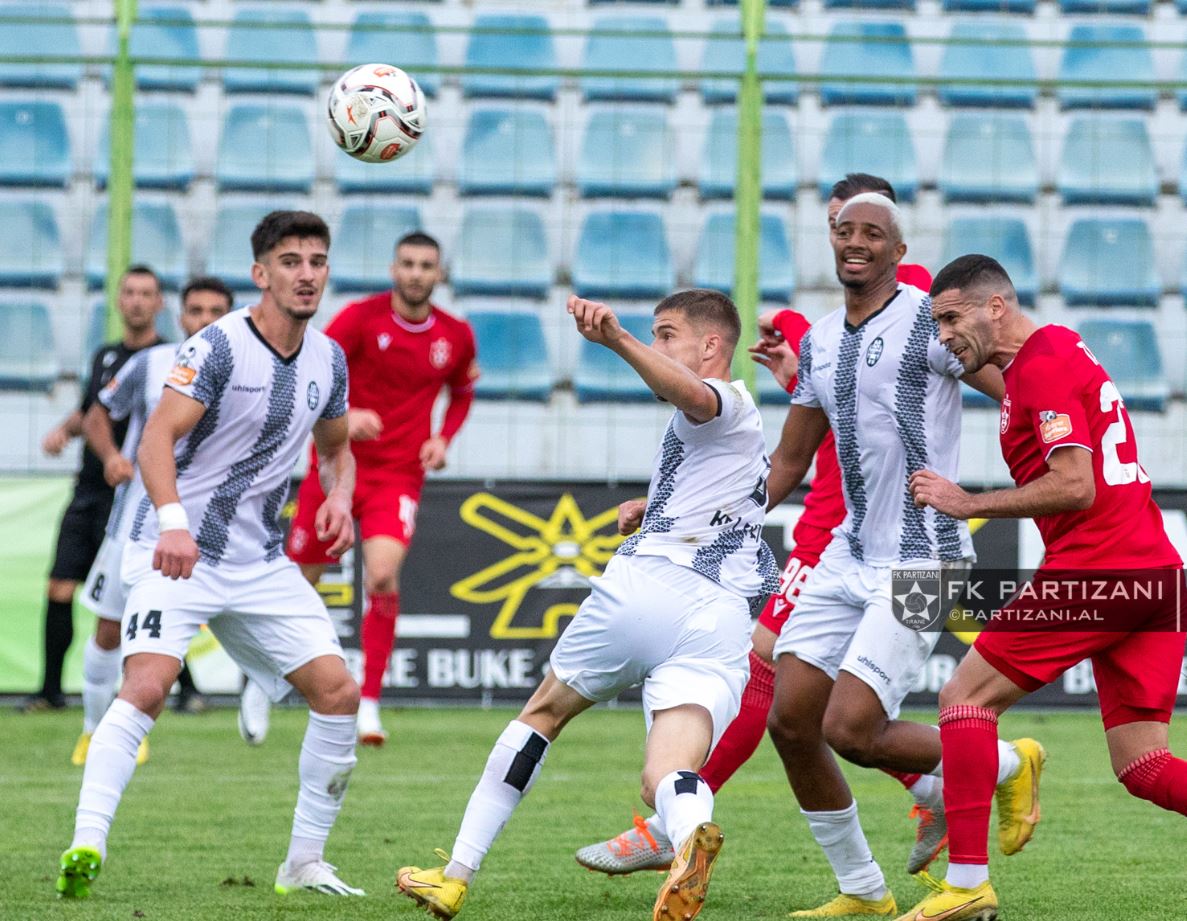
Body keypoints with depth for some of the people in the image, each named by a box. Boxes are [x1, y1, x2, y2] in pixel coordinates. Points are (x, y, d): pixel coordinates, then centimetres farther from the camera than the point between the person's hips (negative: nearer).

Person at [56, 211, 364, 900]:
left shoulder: (328, 360, 7)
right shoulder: (219, 346, -13)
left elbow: (336, 449, 24)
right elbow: (158, 438, -21)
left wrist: (339, 495, 1)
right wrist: (173, 521, -37)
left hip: (262, 560, 6)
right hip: (177, 552, -6)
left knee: (339, 693, -2)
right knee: (147, 687, -25)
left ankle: (305, 863, 9)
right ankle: (85, 848, -27)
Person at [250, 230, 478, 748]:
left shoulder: (456, 336, 3)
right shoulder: (361, 317, -7)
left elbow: (462, 392, 22)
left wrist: (443, 439, 4)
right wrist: (342, 414, -29)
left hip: (398, 476, 1)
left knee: (383, 575, -23)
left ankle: (368, 703, -17)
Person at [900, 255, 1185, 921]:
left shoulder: (1042, 364, -8)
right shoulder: (1062, 349, 20)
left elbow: (1074, 486, -17)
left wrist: (967, 503, -9)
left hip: (1094, 568, -9)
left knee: (967, 697, 1)